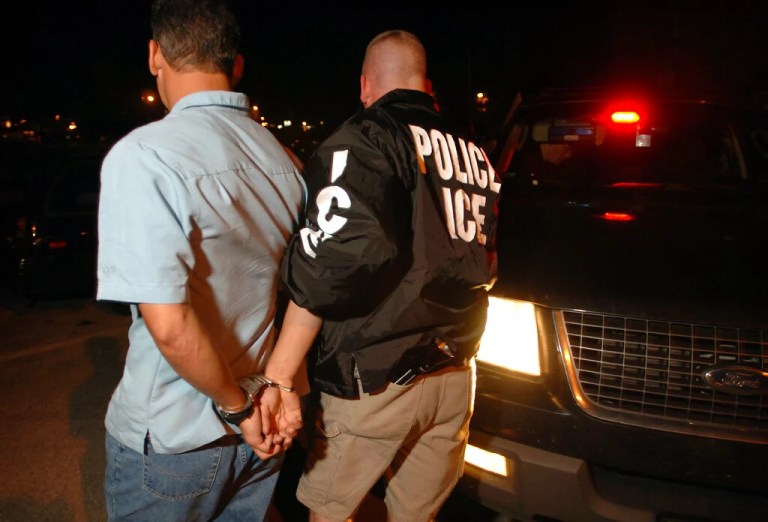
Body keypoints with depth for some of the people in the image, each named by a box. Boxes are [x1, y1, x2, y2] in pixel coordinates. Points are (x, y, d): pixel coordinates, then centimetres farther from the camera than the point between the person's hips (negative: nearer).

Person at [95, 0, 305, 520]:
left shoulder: (142, 156, -21)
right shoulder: (283, 157, -1)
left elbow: (170, 326, -27)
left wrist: (237, 406, -13)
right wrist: (280, 386, 8)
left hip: (172, 439, -5)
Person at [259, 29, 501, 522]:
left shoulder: (364, 140, -10)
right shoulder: (473, 154, 11)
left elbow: (336, 257, -24)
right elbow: (485, 267, 14)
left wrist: (279, 373, -24)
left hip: (378, 379, -6)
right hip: (455, 377, 7)